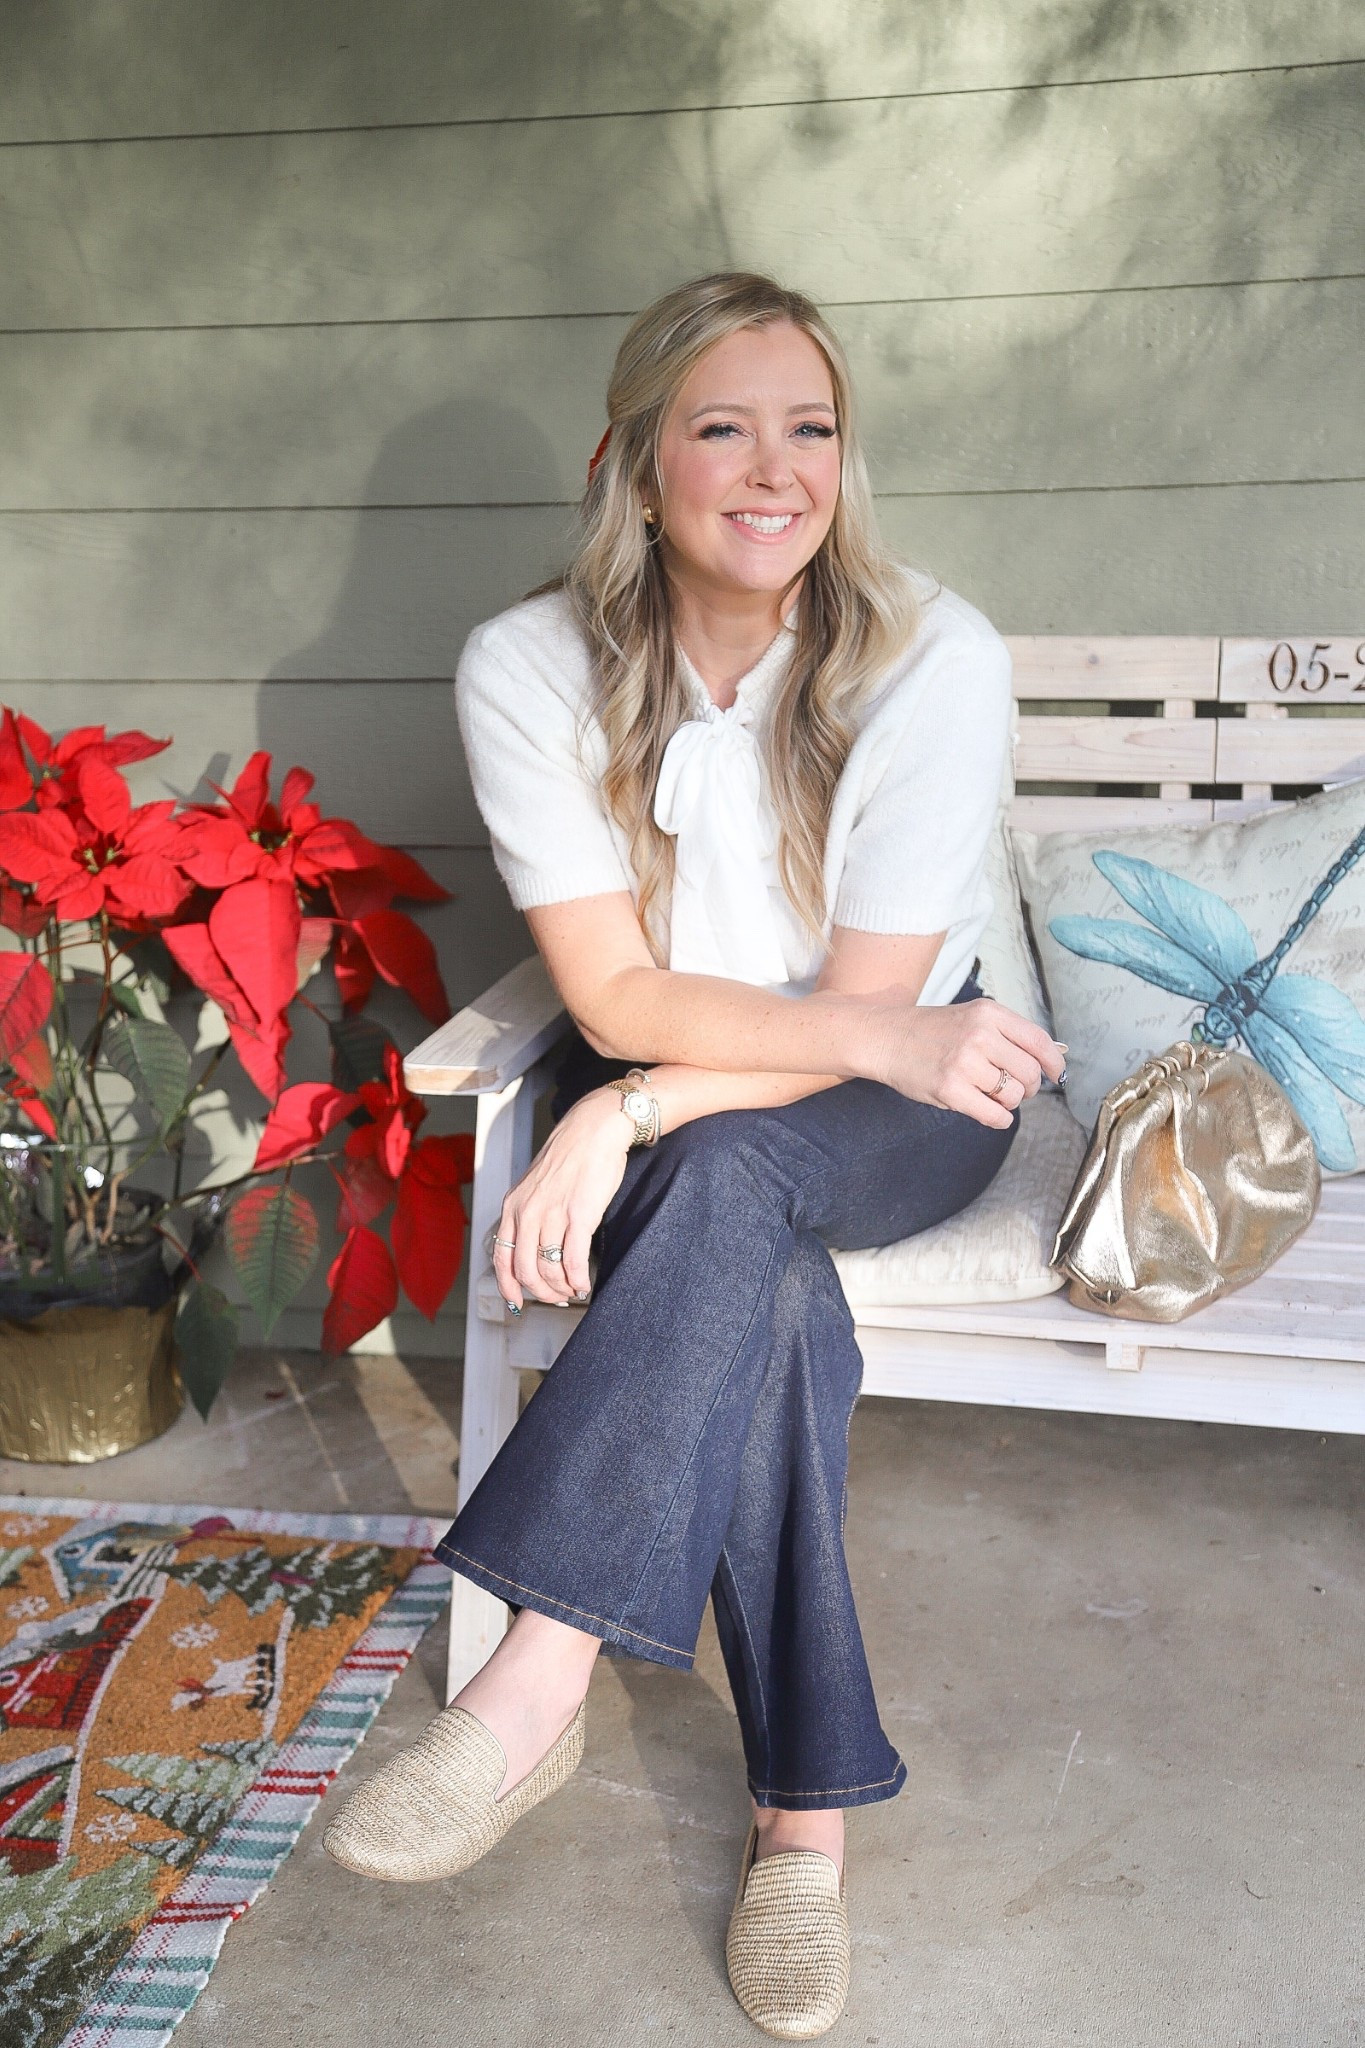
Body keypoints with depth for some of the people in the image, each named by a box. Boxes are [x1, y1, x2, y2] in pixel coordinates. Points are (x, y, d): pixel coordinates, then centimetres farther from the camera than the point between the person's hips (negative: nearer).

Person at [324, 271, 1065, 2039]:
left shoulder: (933, 660, -16)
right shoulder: (528, 666, -12)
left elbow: (876, 1001, -18)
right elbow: (617, 991, -15)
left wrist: (630, 1120, -31)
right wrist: (883, 1034, -28)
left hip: (900, 1112, -1)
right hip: (665, 1116, 1)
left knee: (728, 1179, -35)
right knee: (769, 1295, -32)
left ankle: (535, 1686, -31)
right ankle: (807, 1812, -21)